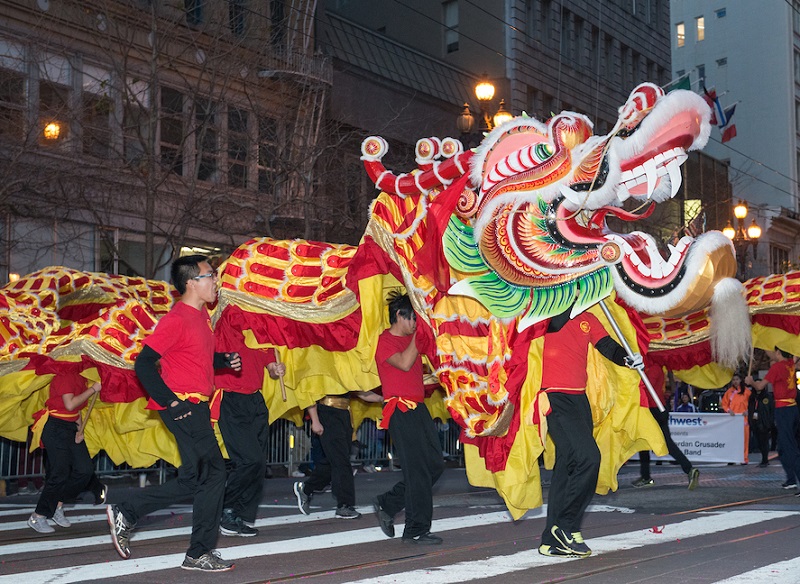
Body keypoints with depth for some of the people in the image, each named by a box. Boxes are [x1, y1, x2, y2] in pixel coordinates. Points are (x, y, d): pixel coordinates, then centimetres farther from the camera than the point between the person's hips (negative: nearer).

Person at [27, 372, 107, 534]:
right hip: (55, 428, -8)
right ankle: (37, 517, 4)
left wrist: (79, 430, 4)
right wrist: (93, 389, -18)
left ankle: (58, 504, 12)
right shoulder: (64, 375, -16)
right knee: (60, 474, -7)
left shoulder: (79, 377, 11)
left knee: (85, 470, -1)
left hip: (71, 428, 9)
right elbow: (70, 404, -24)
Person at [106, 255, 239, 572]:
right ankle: (200, 552, 5)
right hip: (183, 407, -10)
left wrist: (226, 359, 6)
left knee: (193, 478, 11)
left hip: (197, 406, 10)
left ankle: (124, 513, 17)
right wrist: (169, 401, -20)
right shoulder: (176, 320, -15)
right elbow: (144, 364, -18)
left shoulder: (202, 315, 13)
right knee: (212, 472, -5)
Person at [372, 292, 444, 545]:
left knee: (435, 465, 8)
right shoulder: (384, 341, -5)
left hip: (419, 408, 9)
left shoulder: (416, 338, 18)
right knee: (418, 469, -8)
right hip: (400, 411, -9)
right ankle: (416, 530, 1)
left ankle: (387, 504, 20)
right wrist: (416, 336, -12)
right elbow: (404, 363, -20)